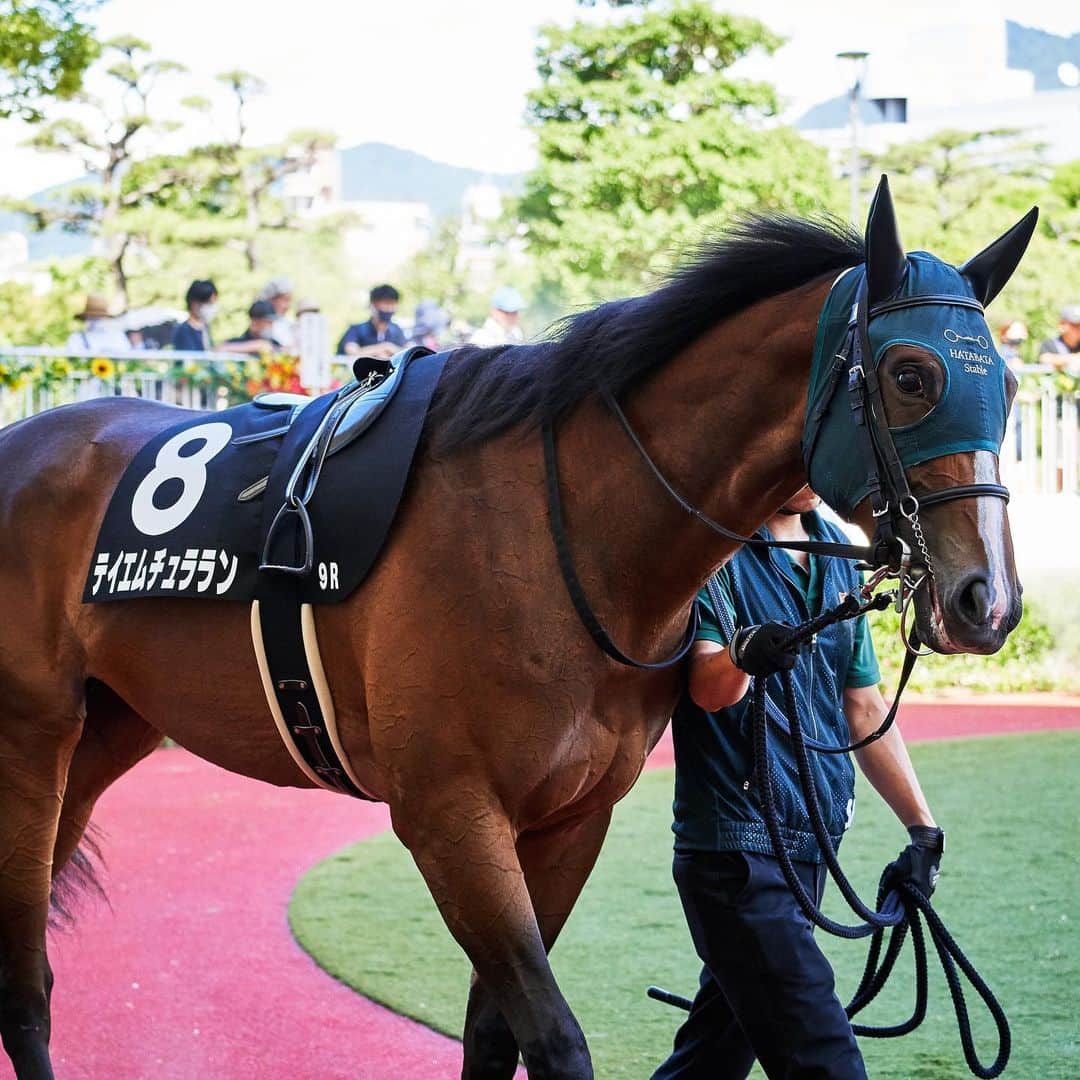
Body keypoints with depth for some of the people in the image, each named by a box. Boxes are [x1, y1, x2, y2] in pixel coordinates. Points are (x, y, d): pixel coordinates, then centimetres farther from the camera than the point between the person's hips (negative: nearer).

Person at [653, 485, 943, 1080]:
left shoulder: (837, 554, 14)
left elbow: (863, 708, 20)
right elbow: (706, 687, -23)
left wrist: (923, 829, 17)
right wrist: (739, 658, -46)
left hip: (812, 844, 8)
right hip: (737, 846, -8)